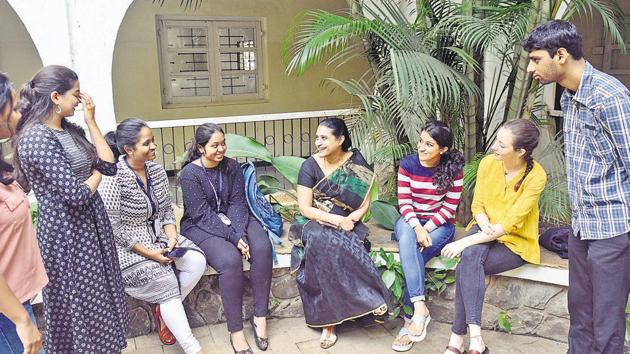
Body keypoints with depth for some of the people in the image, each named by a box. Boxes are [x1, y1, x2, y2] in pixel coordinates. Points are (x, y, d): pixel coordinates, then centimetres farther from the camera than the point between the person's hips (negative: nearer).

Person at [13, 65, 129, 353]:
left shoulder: (69, 130, 7)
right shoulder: (37, 138, -20)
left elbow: (110, 166, 3)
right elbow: (77, 194, -24)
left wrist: (91, 122, 0)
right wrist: (96, 173, -4)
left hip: (90, 224, 8)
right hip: (67, 232, -8)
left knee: (98, 298, 18)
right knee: (80, 304, 8)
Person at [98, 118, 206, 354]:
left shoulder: (157, 171, 2)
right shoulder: (114, 178, -19)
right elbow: (113, 228, -19)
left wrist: (172, 237, -9)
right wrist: (148, 253, -21)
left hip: (159, 237, 7)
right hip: (127, 246, -6)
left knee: (197, 262, -16)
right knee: (165, 282, -22)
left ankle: (164, 310, 4)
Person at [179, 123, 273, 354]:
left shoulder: (231, 166, 1)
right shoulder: (190, 173, -13)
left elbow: (237, 203, -3)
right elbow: (202, 215, -18)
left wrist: (240, 233, -21)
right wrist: (233, 237, -26)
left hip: (233, 221, 5)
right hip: (200, 227, -5)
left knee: (262, 247, -25)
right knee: (230, 260, -33)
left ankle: (260, 316, -14)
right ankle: (235, 330, -21)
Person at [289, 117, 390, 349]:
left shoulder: (356, 162, 1)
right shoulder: (310, 166, -3)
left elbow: (365, 203, 3)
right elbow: (305, 208, -8)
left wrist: (349, 220, -17)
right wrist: (338, 220, -18)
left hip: (347, 224, 0)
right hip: (315, 223, 0)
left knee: (332, 246, -33)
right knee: (321, 241, -35)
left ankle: (329, 322, -26)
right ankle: (370, 299, -23)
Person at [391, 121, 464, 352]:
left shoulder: (453, 169, -7)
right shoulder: (408, 164, -4)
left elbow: (449, 207, -7)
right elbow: (404, 202, -7)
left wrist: (427, 228, -19)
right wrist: (417, 227, -23)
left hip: (440, 225, -1)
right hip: (410, 220, 1)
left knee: (411, 256, -30)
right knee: (406, 236, -36)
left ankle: (411, 318, -21)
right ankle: (420, 307, -42)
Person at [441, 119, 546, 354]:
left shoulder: (536, 176, -19)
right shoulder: (488, 163, -6)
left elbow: (510, 224, -24)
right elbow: (477, 205, 3)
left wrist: (465, 242, -28)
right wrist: (485, 225, -19)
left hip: (516, 242, -3)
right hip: (485, 232, 4)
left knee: (465, 268, -29)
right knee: (471, 256, -31)